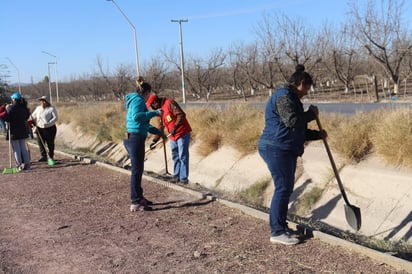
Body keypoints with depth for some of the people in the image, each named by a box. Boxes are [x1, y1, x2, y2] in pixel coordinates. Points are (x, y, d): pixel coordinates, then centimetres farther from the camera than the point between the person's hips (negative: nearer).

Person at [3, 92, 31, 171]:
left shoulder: (11, 108, -15)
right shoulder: (24, 108, 3)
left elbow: (7, 119, -14)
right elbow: (27, 116, 13)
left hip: (14, 131, -5)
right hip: (23, 130, 5)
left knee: (16, 149, 3)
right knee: (23, 147, 13)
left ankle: (20, 165, 3)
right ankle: (27, 164, 12)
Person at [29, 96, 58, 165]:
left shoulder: (52, 109, -3)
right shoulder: (38, 108, 14)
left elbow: (56, 118, -13)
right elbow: (33, 116, 24)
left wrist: (48, 124, -23)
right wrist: (31, 121, 3)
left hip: (49, 129, -5)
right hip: (39, 128, 5)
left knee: (50, 144, 0)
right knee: (40, 143, 4)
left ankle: (51, 157, 11)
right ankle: (44, 156, 15)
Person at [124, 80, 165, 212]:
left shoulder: (136, 100, 21)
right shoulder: (138, 100, -8)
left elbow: (143, 124, 30)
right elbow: (136, 116, -27)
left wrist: (157, 131, 35)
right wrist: (154, 113, -24)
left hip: (132, 138, 10)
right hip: (136, 138, -10)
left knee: (138, 170, 17)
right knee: (137, 170, -6)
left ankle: (138, 197, 28)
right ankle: (135, 202, -2)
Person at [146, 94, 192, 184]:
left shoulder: (169, 103, -13)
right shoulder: (160, 110, 14)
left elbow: (181, 115, -23)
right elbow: (161, 127, 20)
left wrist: (175, 127, -28)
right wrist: (155, 140, 16)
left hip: (183, 133, -9)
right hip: (173, 136, 9)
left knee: (183, 156, -5)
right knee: (175, 156, 12)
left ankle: (184, 178, 0)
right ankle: (176, 176, 20)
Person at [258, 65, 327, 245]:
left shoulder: (291, 98, 22)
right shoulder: (283, 96, -12)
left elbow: (298, 130, 27)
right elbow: (292, 121, -25)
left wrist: (317, 134, 20)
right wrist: (311, 114, -11)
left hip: (286, 151, 11)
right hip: (276, 149, -11)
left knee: (287, 188, 13)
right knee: (283, 188, -10)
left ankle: (281, 226, 23)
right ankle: (277, 232, -5)